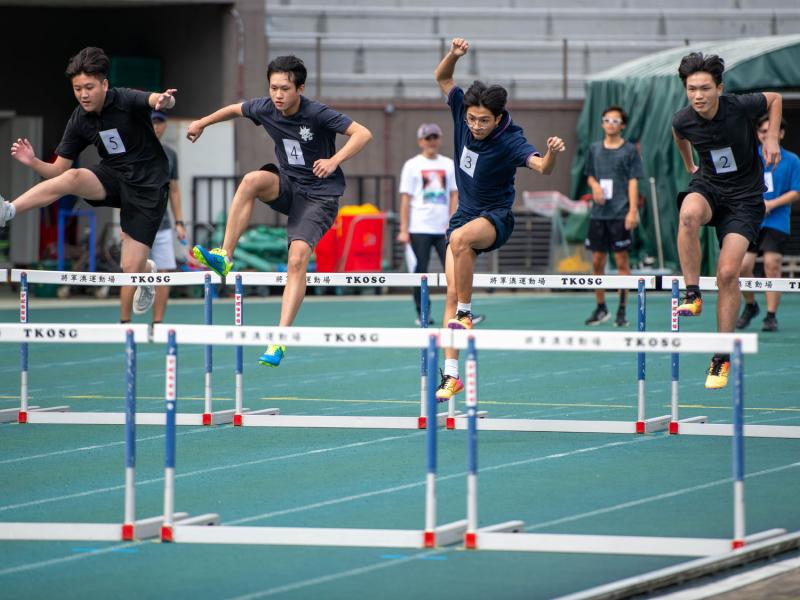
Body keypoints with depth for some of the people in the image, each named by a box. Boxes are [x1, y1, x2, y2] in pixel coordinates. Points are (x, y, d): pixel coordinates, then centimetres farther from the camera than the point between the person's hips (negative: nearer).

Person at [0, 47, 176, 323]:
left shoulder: (126, 101, -18)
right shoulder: (79, 121, -4)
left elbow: (158, 100, -38)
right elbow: (58, 170, 0)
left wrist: (165, 100, -63)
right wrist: (33, 162, -21)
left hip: (148, 185, -3)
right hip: (113, 177, 3)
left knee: (131, 269, -8)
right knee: (72, 178, -30)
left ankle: (124, 326, 16)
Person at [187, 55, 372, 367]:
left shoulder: (317, 114, -20)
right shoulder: (265, 109, -5)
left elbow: (363, 134, -23)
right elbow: (235, 109, 18)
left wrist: (334, 161, -35)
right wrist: (202, 123, 28)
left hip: (319, 195, -5)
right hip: (287, 185, 5)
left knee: (298, 258, -22)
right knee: (252, 180, -29)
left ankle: (280, 339, -22)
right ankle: (224, 256, -25)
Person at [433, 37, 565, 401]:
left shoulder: (509, 141, -23)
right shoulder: (463, 113, -8)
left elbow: (542, 167, -38)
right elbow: (442, 78, 2)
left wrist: (552, 154, -60)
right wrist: (454, 54, -17)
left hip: (495, 218, -6)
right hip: (464, 215, 6)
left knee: (461, 238, -40)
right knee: (451, 294, -3)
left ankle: (465, 313, -23)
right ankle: (451, 374, -1)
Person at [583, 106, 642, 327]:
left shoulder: (629, 150, -1)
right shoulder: (595, 149, 11)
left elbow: (633, 182, -4)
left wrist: (633, 211, -12)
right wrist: (594, 185, -3)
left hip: (620, 215, -4)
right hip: (598, 214, 4)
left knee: (622, 261, -3)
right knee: (597, 261, 7)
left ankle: (622, 310, 2)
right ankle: (600, 308, 18)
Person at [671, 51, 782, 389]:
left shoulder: (741, 107, -19)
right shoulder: (682, 121, -11)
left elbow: (775, 98, 3)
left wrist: (772, 139, -6)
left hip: (744, 196, -2)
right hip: (708, 185, 2)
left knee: (728, 273, -12)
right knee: (689, 214, -37)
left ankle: (722, 360, -1)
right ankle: (692, 295, -25)